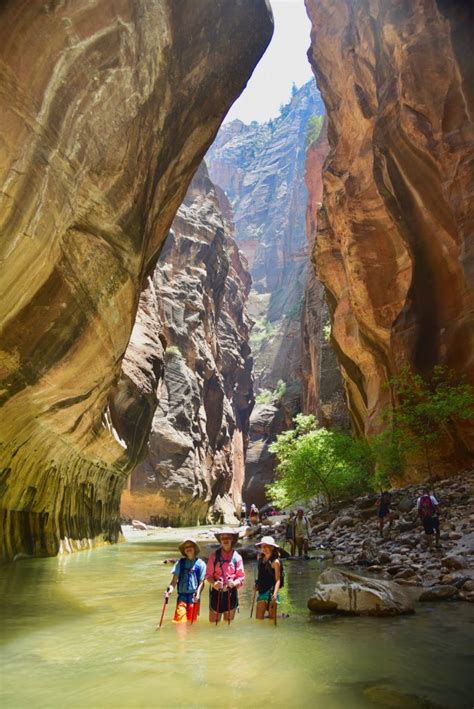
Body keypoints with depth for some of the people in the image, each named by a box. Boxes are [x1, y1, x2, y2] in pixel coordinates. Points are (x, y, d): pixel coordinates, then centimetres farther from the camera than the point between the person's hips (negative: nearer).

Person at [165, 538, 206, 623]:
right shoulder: (180, 563, 6)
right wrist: (170, 589, -15)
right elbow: (175, 579, 3)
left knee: (191, 621, 3)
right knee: (179, 619, -8)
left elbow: (201, 582, 0)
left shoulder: (200, 564, 1)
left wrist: (198, 593, -15)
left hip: (194, 597, -1)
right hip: (182, 595, 1)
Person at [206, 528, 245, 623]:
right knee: (213, 622, 4)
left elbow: (241, 576, 1)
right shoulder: (214, 555, -1)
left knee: (228, 623, 13)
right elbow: (208, 574, 1)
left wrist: (234, 583, -18)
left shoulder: (237, 556, -1)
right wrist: (214, 583, -18)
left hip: (231, 593, 1)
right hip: (216, 593, -1)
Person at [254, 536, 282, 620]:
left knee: (271, 617, 3)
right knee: (258, 617, 3)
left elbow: (278, 579, -13)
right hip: (262, 591, 5)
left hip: (271, 591, -5)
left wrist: (275, 594, -23)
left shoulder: (275, 561, -11)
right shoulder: (260, 558, 5)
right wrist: (256, 585, 6)